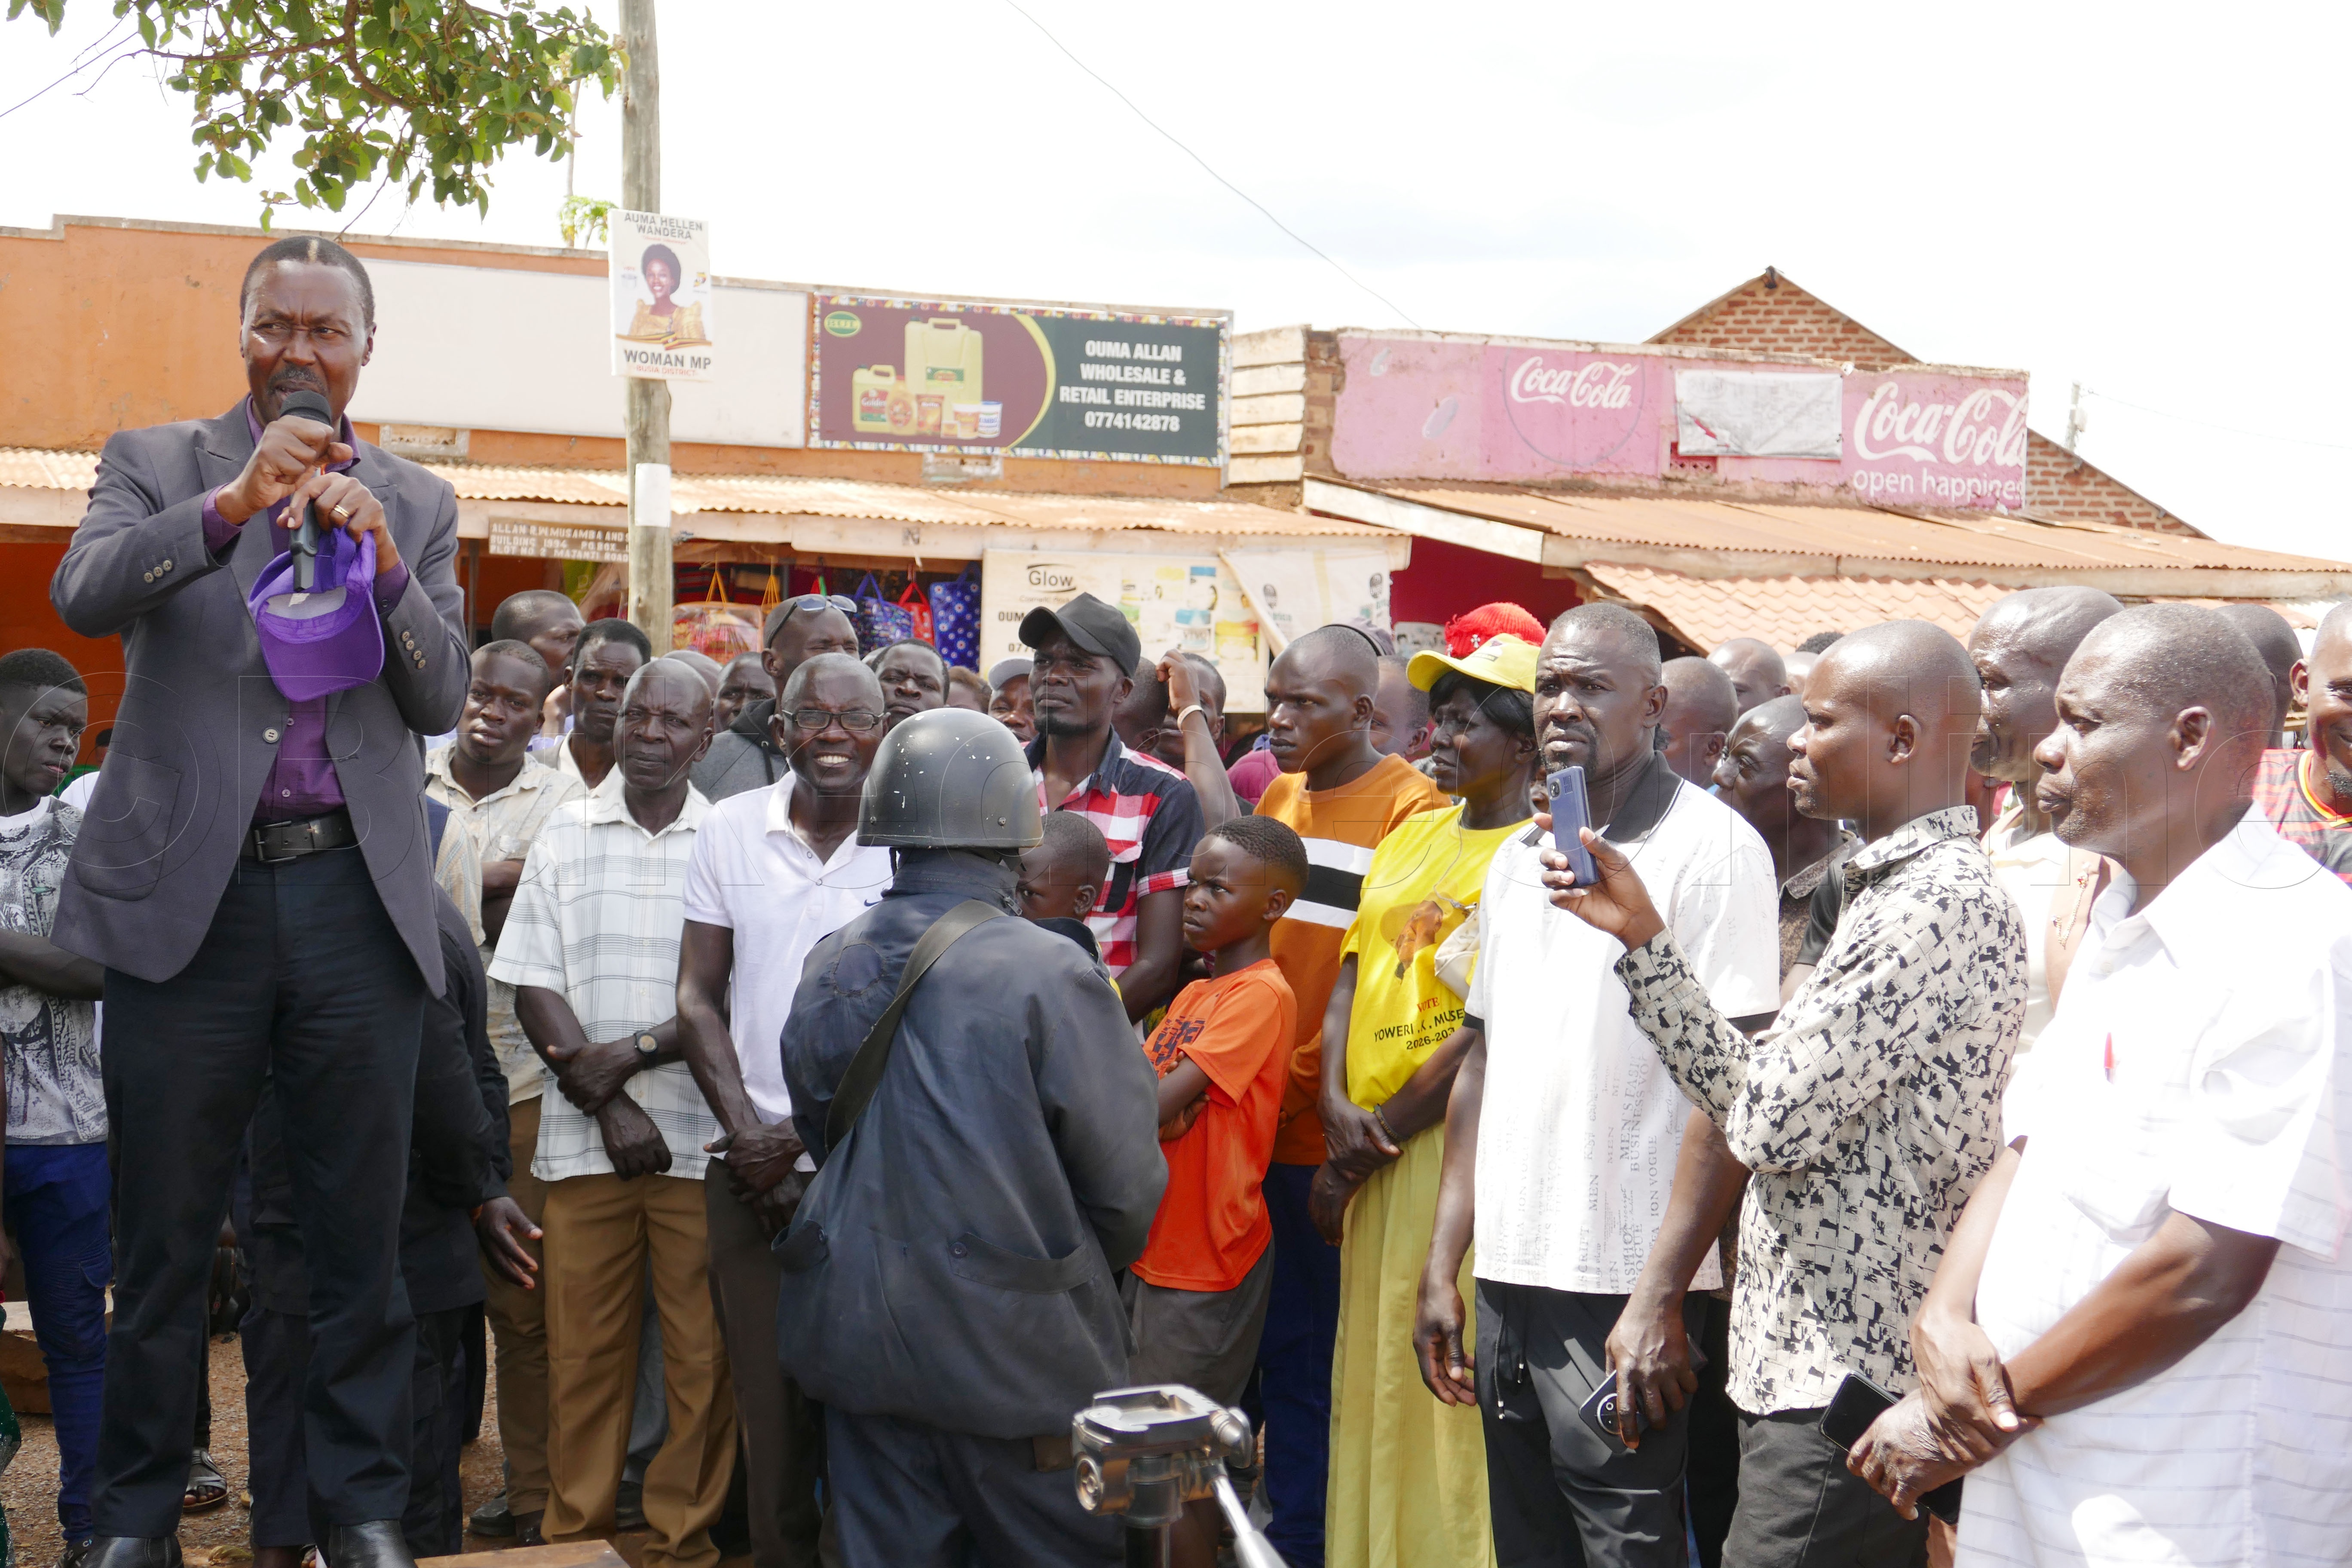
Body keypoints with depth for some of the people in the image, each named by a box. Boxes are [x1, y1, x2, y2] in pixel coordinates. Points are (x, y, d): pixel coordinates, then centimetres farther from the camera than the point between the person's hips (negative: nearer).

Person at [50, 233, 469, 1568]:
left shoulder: (417, 505, 13)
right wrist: (234, 504, -24)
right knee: (165, 1231, 7)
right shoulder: (156, 463, 8)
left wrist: (384, 565, -12)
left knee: (364, 1229, 6)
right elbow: (83, 598, -11)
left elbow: (444, 703, 4)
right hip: (189, 890, -1)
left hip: (357, 899, 1)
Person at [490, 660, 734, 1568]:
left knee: (702, 1357, 2)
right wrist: (608, 1105, -7)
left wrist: (633, 1053, -13)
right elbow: (533, 983, 3)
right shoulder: (566, 833, 8)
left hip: (702, 1134, -1)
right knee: (582, 1354, 5)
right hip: (586, 1137, 1)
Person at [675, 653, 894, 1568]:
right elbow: (699, 997, 7)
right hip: (753, 1169, 2)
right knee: (768, 1396, 6)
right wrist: (750, 1135, -4)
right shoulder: (729, 831, 5)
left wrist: (805, 1137, -7)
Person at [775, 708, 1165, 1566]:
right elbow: (1127, 1181, -11)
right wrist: (1093, 1267, 10)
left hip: (859, 1330, 5)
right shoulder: (1051, 974, -15)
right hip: (1012, 1343, -5)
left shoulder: (829, 965, 2)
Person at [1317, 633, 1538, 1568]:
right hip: (1371, 1144, 8)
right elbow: (1352, 975, 13)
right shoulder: (1412, 835, 16)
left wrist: (1386, 1127, -11)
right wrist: (1338, 1107, -3)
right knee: (1367, 1372, 13)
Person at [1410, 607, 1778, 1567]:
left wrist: (1660, 1297, -17)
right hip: (1510, 1275, 7)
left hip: (1622, 1296, -6)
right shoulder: (1517, 859, 14)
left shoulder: (1710, 848, -7)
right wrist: (1443, 1266, 13)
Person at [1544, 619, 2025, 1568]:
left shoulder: (1941, 903, -18)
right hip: (1809, 1365, 10)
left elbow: (1771, 1121, -21)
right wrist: (1642, 932, 10)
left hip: (1848, 1390, -10)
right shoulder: (1891, 892, 16)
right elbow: (1741, 1094, 12)